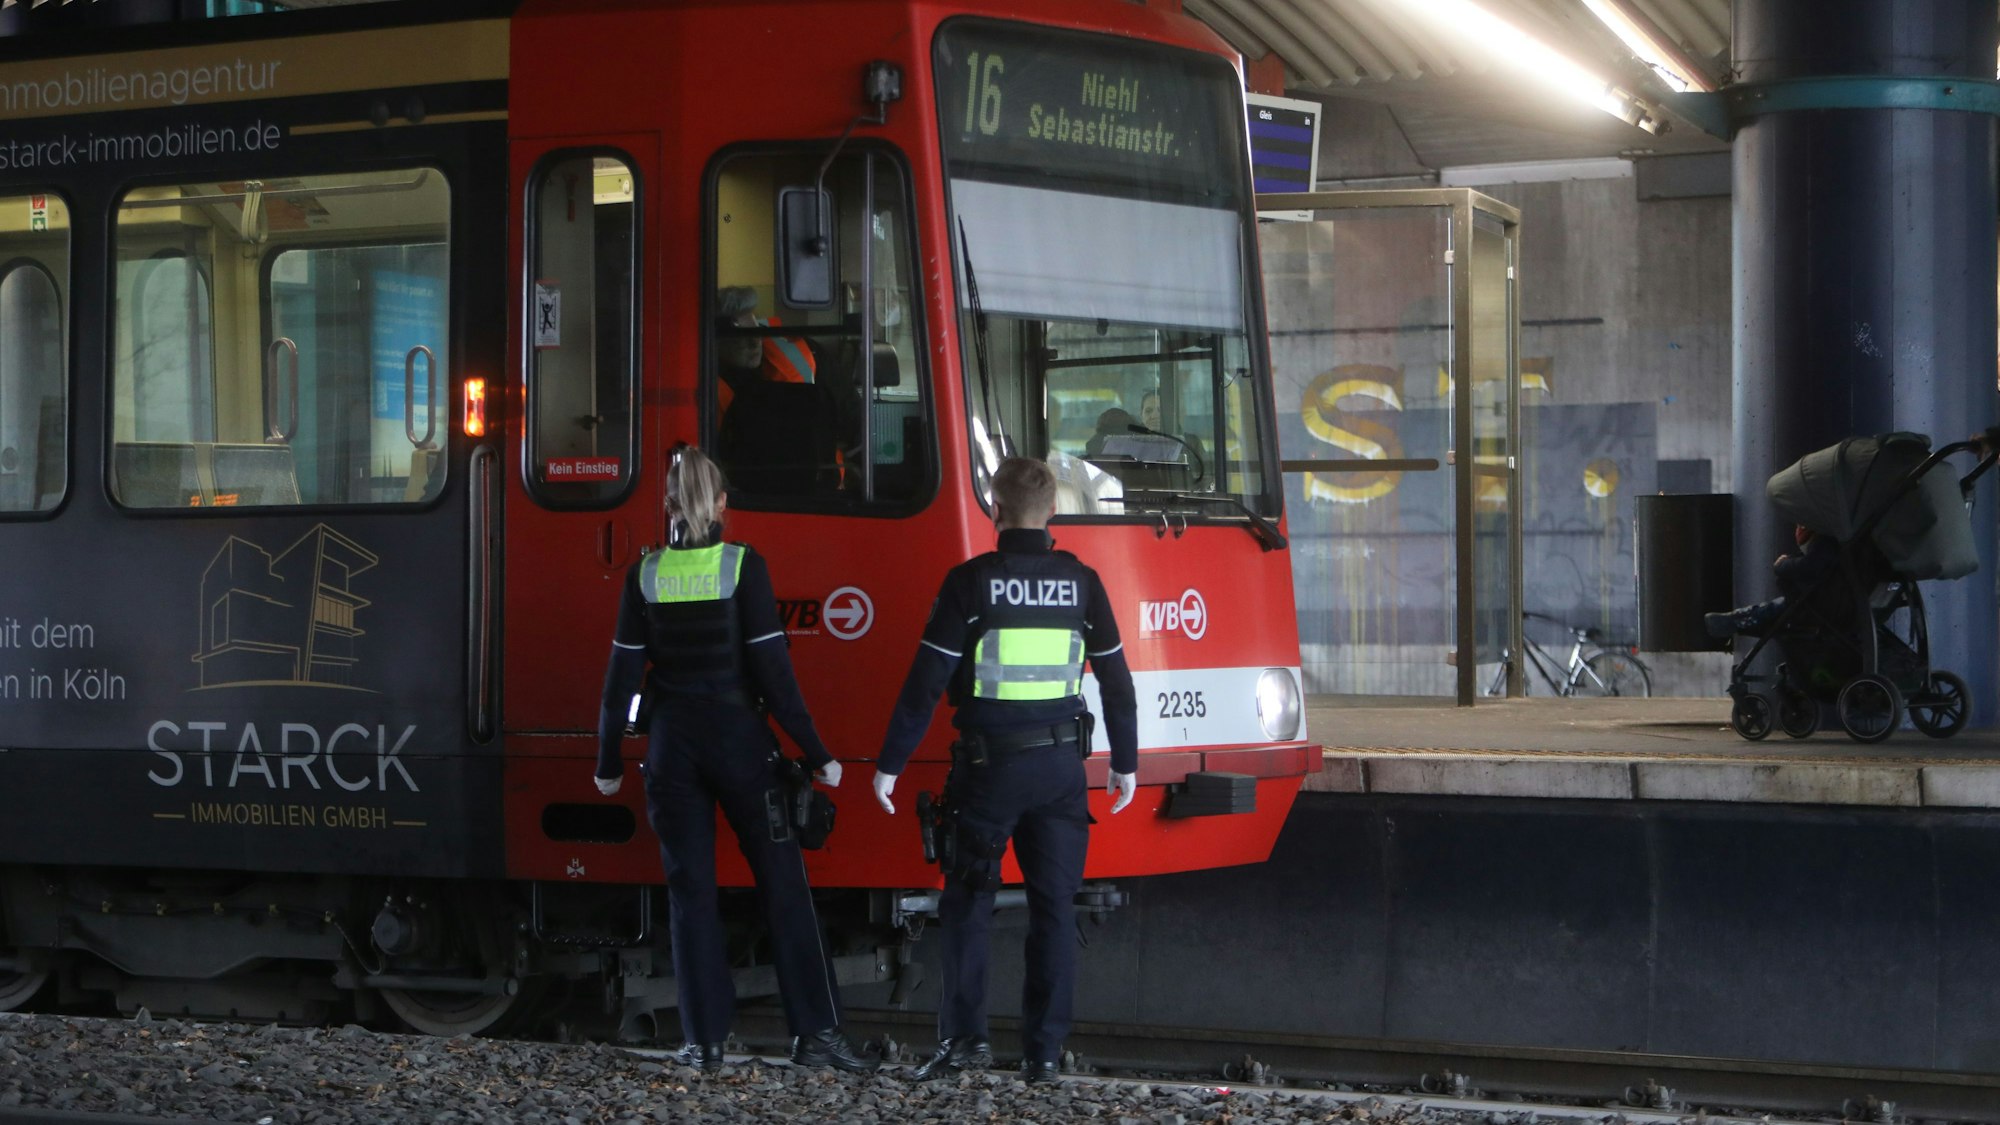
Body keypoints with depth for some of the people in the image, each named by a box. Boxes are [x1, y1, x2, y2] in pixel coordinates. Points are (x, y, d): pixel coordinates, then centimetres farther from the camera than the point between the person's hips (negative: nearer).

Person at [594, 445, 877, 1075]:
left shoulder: (645, 575, 0)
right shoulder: (742, 567, -7)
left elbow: (623, 675, 1)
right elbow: (772, 670, -10)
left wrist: (609, 763, 11)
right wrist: (816, 754, -5)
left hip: (672, 746, 2)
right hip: (739, 740, -2)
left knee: (691, 893, 7)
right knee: (784, 887, 3)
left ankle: (705, 1040, 7)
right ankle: (816, 1031, -1)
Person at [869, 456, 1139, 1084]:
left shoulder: (971, 582, -8)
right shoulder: (1081, 583, 2)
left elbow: (926, 681, -9)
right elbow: (1116, 680, 7)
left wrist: (889, 765, -2)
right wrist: (1125, 764, 18)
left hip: (989, 764, -3)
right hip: (1061, 766, 3)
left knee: (967, 902, 7)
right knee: (1054, 907, 6)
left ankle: (964, 1034, -3)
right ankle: (1043, 1052, 5)